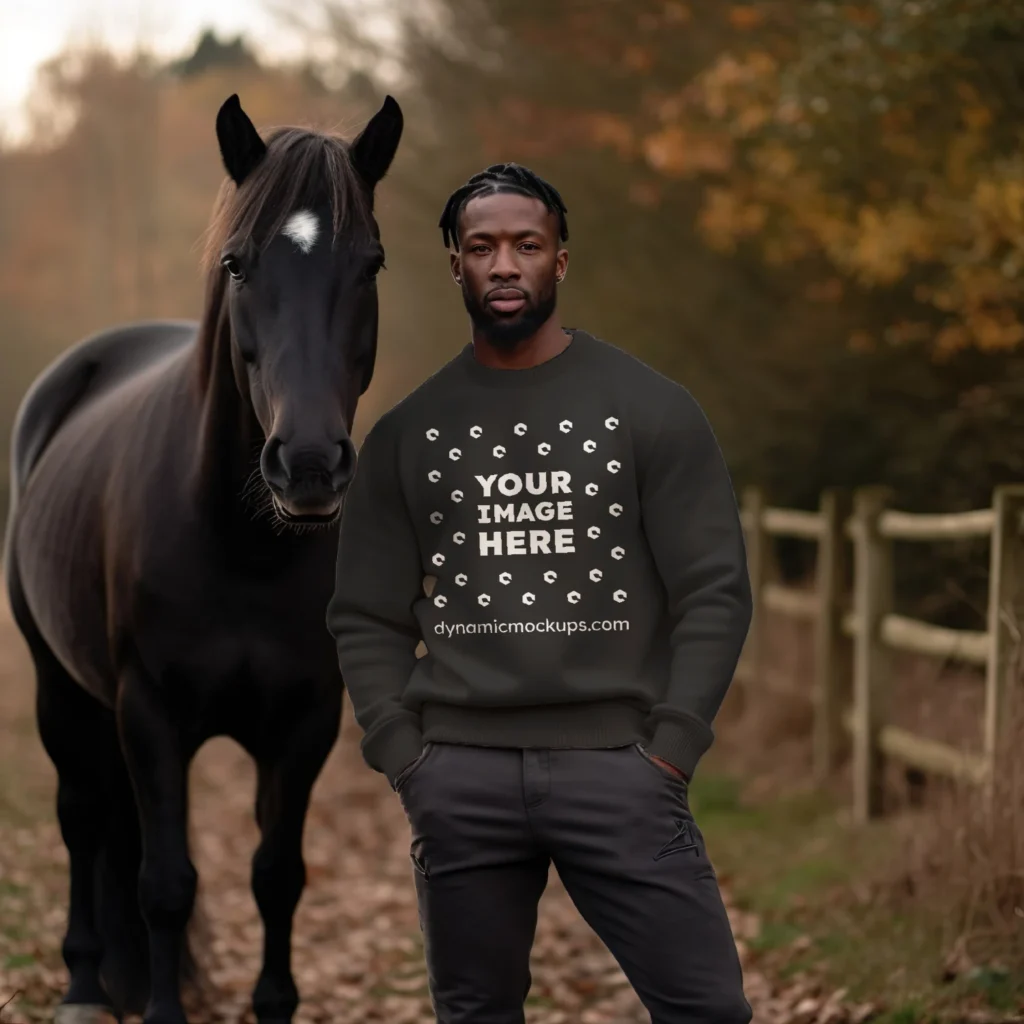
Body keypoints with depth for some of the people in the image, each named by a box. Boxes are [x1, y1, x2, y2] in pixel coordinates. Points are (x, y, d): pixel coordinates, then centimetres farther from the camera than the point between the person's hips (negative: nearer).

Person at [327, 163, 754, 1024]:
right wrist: (404, 757, -2)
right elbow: (367, 619, 10)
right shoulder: (408, 430, 9)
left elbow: (715, 592, -1)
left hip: (616, 765, -2)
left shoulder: (652, 408, 3)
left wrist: (670, 750, -9)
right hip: (460, 775, 2)